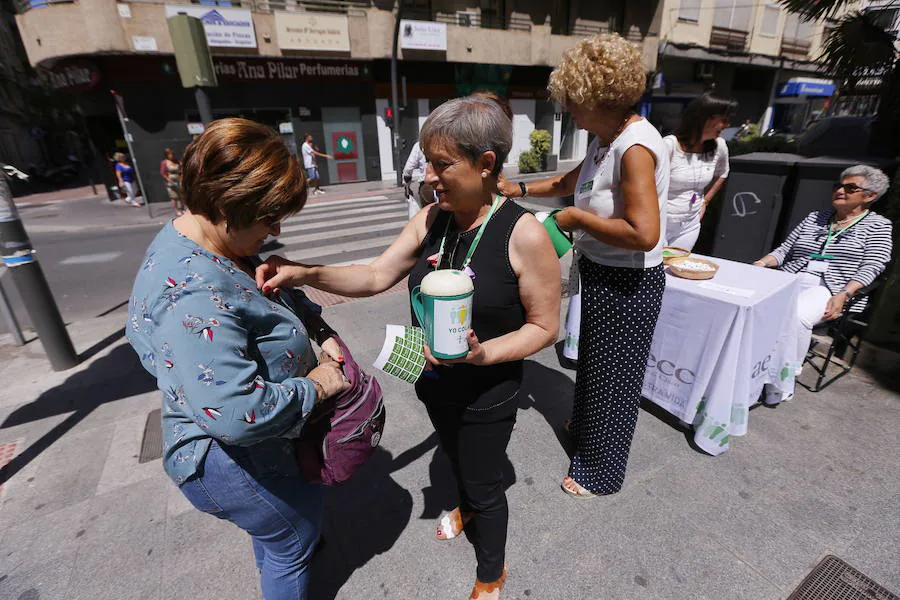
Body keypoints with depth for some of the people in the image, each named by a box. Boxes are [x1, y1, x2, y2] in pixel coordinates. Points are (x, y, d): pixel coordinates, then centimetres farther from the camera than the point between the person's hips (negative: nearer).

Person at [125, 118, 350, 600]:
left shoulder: (204, 239, -5)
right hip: (231, 461, -10)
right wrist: (315, 387, -24)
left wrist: (321, 331, -5)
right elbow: (237, 413, -39)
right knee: (296, 534, 17)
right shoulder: (193, 297, -37)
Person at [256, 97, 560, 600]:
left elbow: (545, 326, -17)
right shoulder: (433, 219, -7)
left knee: (485, 485, 17)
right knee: (456, 457, 32)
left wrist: (482, 354, -31)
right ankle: (467, 507, 67)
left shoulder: (524, 234, -24)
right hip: (435, 383, 6)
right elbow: (377, 276, -5)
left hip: (486, 397, -5)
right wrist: (307, 274, -17)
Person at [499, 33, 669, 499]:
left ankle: (602, 473, 34)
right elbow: (572, 181, 22)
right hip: (600, 274, 9)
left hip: (627, 285, -9)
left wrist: (577, 218, -20)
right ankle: (587, 425, 55)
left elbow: (644, 233, -32)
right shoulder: (605, 139, 5)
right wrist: (521, 189, 14)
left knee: (613, 373, 9)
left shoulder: (635, 147, -24)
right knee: (593, 362, 27)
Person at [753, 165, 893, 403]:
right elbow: (784, 249, 20)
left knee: (795, 316, -37)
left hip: (829, 289, -3)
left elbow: (870, 267, 0)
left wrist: (842, 295, -18)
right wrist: (761, 263, -2)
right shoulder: (815, 217, 23)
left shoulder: (878, 226, 12)